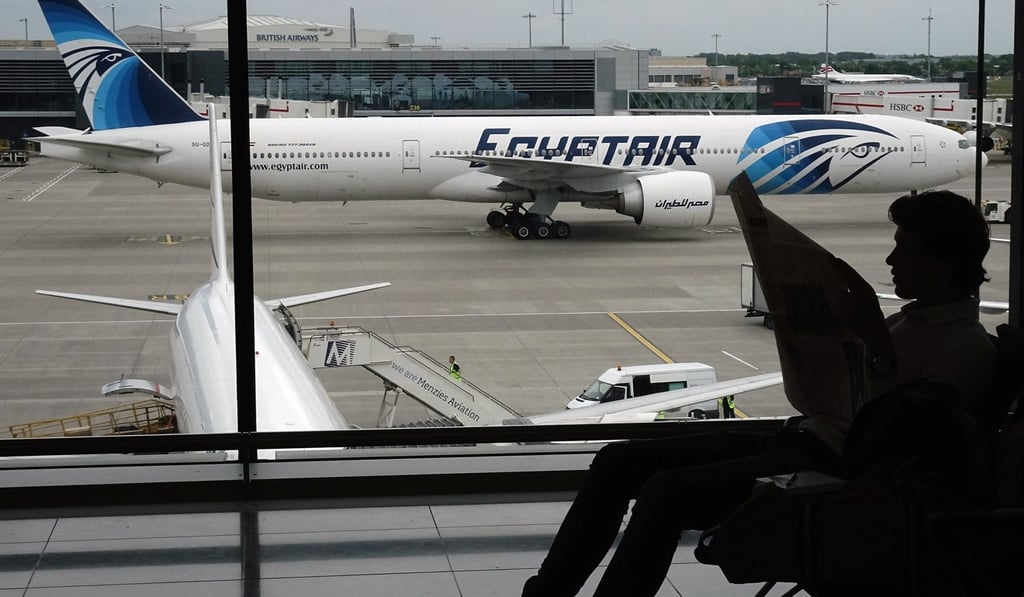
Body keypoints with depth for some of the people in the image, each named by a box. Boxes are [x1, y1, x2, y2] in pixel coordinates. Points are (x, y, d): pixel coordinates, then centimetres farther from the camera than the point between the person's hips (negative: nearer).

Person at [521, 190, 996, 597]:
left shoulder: (969, 349, -7)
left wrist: (877, 344, -20)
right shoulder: (906, 321, 21)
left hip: (840, 473, -10)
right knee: (618, 460, -1)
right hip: (801, 441, 10)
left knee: (666, 492, -27)